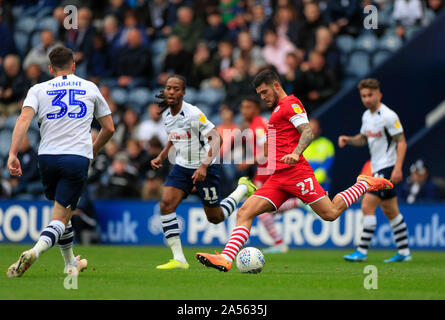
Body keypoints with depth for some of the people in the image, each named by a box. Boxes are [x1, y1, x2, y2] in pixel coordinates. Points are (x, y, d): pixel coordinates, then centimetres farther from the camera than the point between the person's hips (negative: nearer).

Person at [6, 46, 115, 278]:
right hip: (77, 158, -2)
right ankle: (34, 253, -33)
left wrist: (13, 153, -14)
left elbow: (24, 118, -8)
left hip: (47, 157, 2)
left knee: (62, 212, 25)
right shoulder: (90, 88, 14)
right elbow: (109, 128, 19)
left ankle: (71, 263, 36)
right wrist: (93, 150, 36)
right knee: (61, 218, -6)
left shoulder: (38, 90, 10)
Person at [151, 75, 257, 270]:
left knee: (215, 218, 6)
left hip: (206, 168, -6)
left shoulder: (193, 114, -22)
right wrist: (161, 157, 9)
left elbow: (215, 138, -26)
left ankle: (243, 189, 34)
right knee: (166, 205, -16)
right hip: (182, 166, 6)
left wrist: (204, 166, -36)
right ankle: (178, 259, -13)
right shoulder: (166, 115, 1)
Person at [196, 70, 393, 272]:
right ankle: (226, 259, -19)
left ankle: (365, 184, 12)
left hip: (294, 172, -9)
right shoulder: (278, 109, 27)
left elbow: (308, 132, -15)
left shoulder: (290, 103, -1)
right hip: (277, 178, 9)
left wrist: (295, 154, -31)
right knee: (244, 213, -8)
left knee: (330, 213, -10)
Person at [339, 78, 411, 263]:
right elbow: (363, 138, 24)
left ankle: (362, 251, -12)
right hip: (377, 169, 9)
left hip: (388, 168, -9)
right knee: (390, 211, 12)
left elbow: (402, 142, -16)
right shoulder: (367, 116, 10)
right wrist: (348, 139, 3)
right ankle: (404, 252, 18)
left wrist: (397, 168, -23)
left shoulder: (388, 116, -15)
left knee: (367, 206, -13)